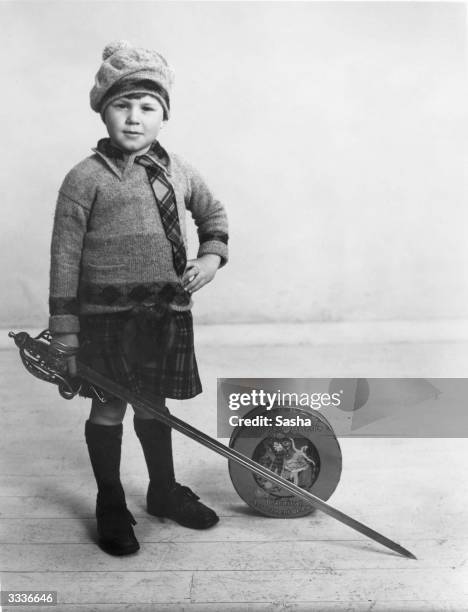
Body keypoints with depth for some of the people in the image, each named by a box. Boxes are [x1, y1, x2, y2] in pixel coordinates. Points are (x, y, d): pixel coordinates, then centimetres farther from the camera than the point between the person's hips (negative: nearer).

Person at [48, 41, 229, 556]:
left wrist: (211, 255, 5)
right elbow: (64, 258, -9)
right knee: (108, 410, 9)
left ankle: (164, 490, 37)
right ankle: (111, 508, 28)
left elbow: (213, 213, 24)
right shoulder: (86, 178, -9)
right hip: (107, 315, -4)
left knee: (155, 403, 18)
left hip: (167, 311, 4)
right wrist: (64, 334, -10)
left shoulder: (176, 171, 6)